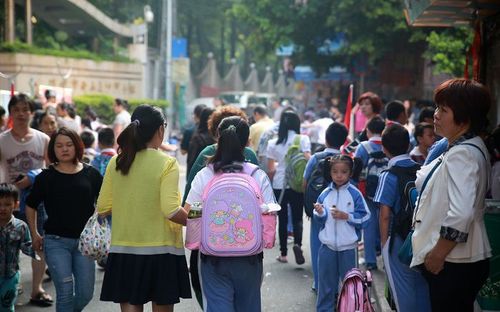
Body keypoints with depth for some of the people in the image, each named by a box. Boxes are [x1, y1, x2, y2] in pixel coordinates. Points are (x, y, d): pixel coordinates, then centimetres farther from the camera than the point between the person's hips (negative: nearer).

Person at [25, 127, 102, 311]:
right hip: (56, 242, -1)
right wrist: (34, 234, 11)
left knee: (85, 294, 1)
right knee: (65, 293, -5)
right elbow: (31, 206, 14)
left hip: (84, 241, 2)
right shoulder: (46, 177, 2)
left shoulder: (91, 175, 4)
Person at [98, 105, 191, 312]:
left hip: (123, 250, 3)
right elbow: (171, 210, -19)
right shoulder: (166, 164, -11)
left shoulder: (116, 162, 2)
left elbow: (103, 208, 4)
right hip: (161, 250, -3)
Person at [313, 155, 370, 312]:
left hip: (348, 246, -3)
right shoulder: (325, 194, 3)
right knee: (326, 282, 11)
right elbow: (320, 220, 7)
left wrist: (346, 216, -17)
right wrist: (320, 213, -14)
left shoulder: (355, 194, -7)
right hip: (327, 245, 3)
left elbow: (364, 217, -9)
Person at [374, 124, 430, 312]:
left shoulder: (389, 176, -14)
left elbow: (385, 215, -15)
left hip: (398, 240, -5)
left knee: (403, 290, 6)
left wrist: (384, 242, -3)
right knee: (422, 289, 15)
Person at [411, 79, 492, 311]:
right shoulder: (465, 148, 14)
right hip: (457, 261, 10)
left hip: (455, 265, -10)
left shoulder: (462, 154, -19)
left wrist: (438, 254, -20)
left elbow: (461, 214, -30)